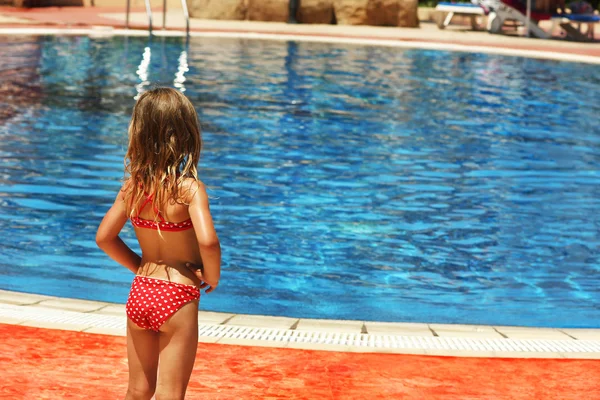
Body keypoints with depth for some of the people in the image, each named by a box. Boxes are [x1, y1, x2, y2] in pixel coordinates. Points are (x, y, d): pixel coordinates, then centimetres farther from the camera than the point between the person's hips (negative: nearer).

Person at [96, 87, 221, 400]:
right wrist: (212, 277, -11)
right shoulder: (189, 188, -18)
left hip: (140, 293, 6)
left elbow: (104, 237, 3)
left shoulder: (132, 186, -2)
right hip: (177, 298, -5)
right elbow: (207, 241, -30)